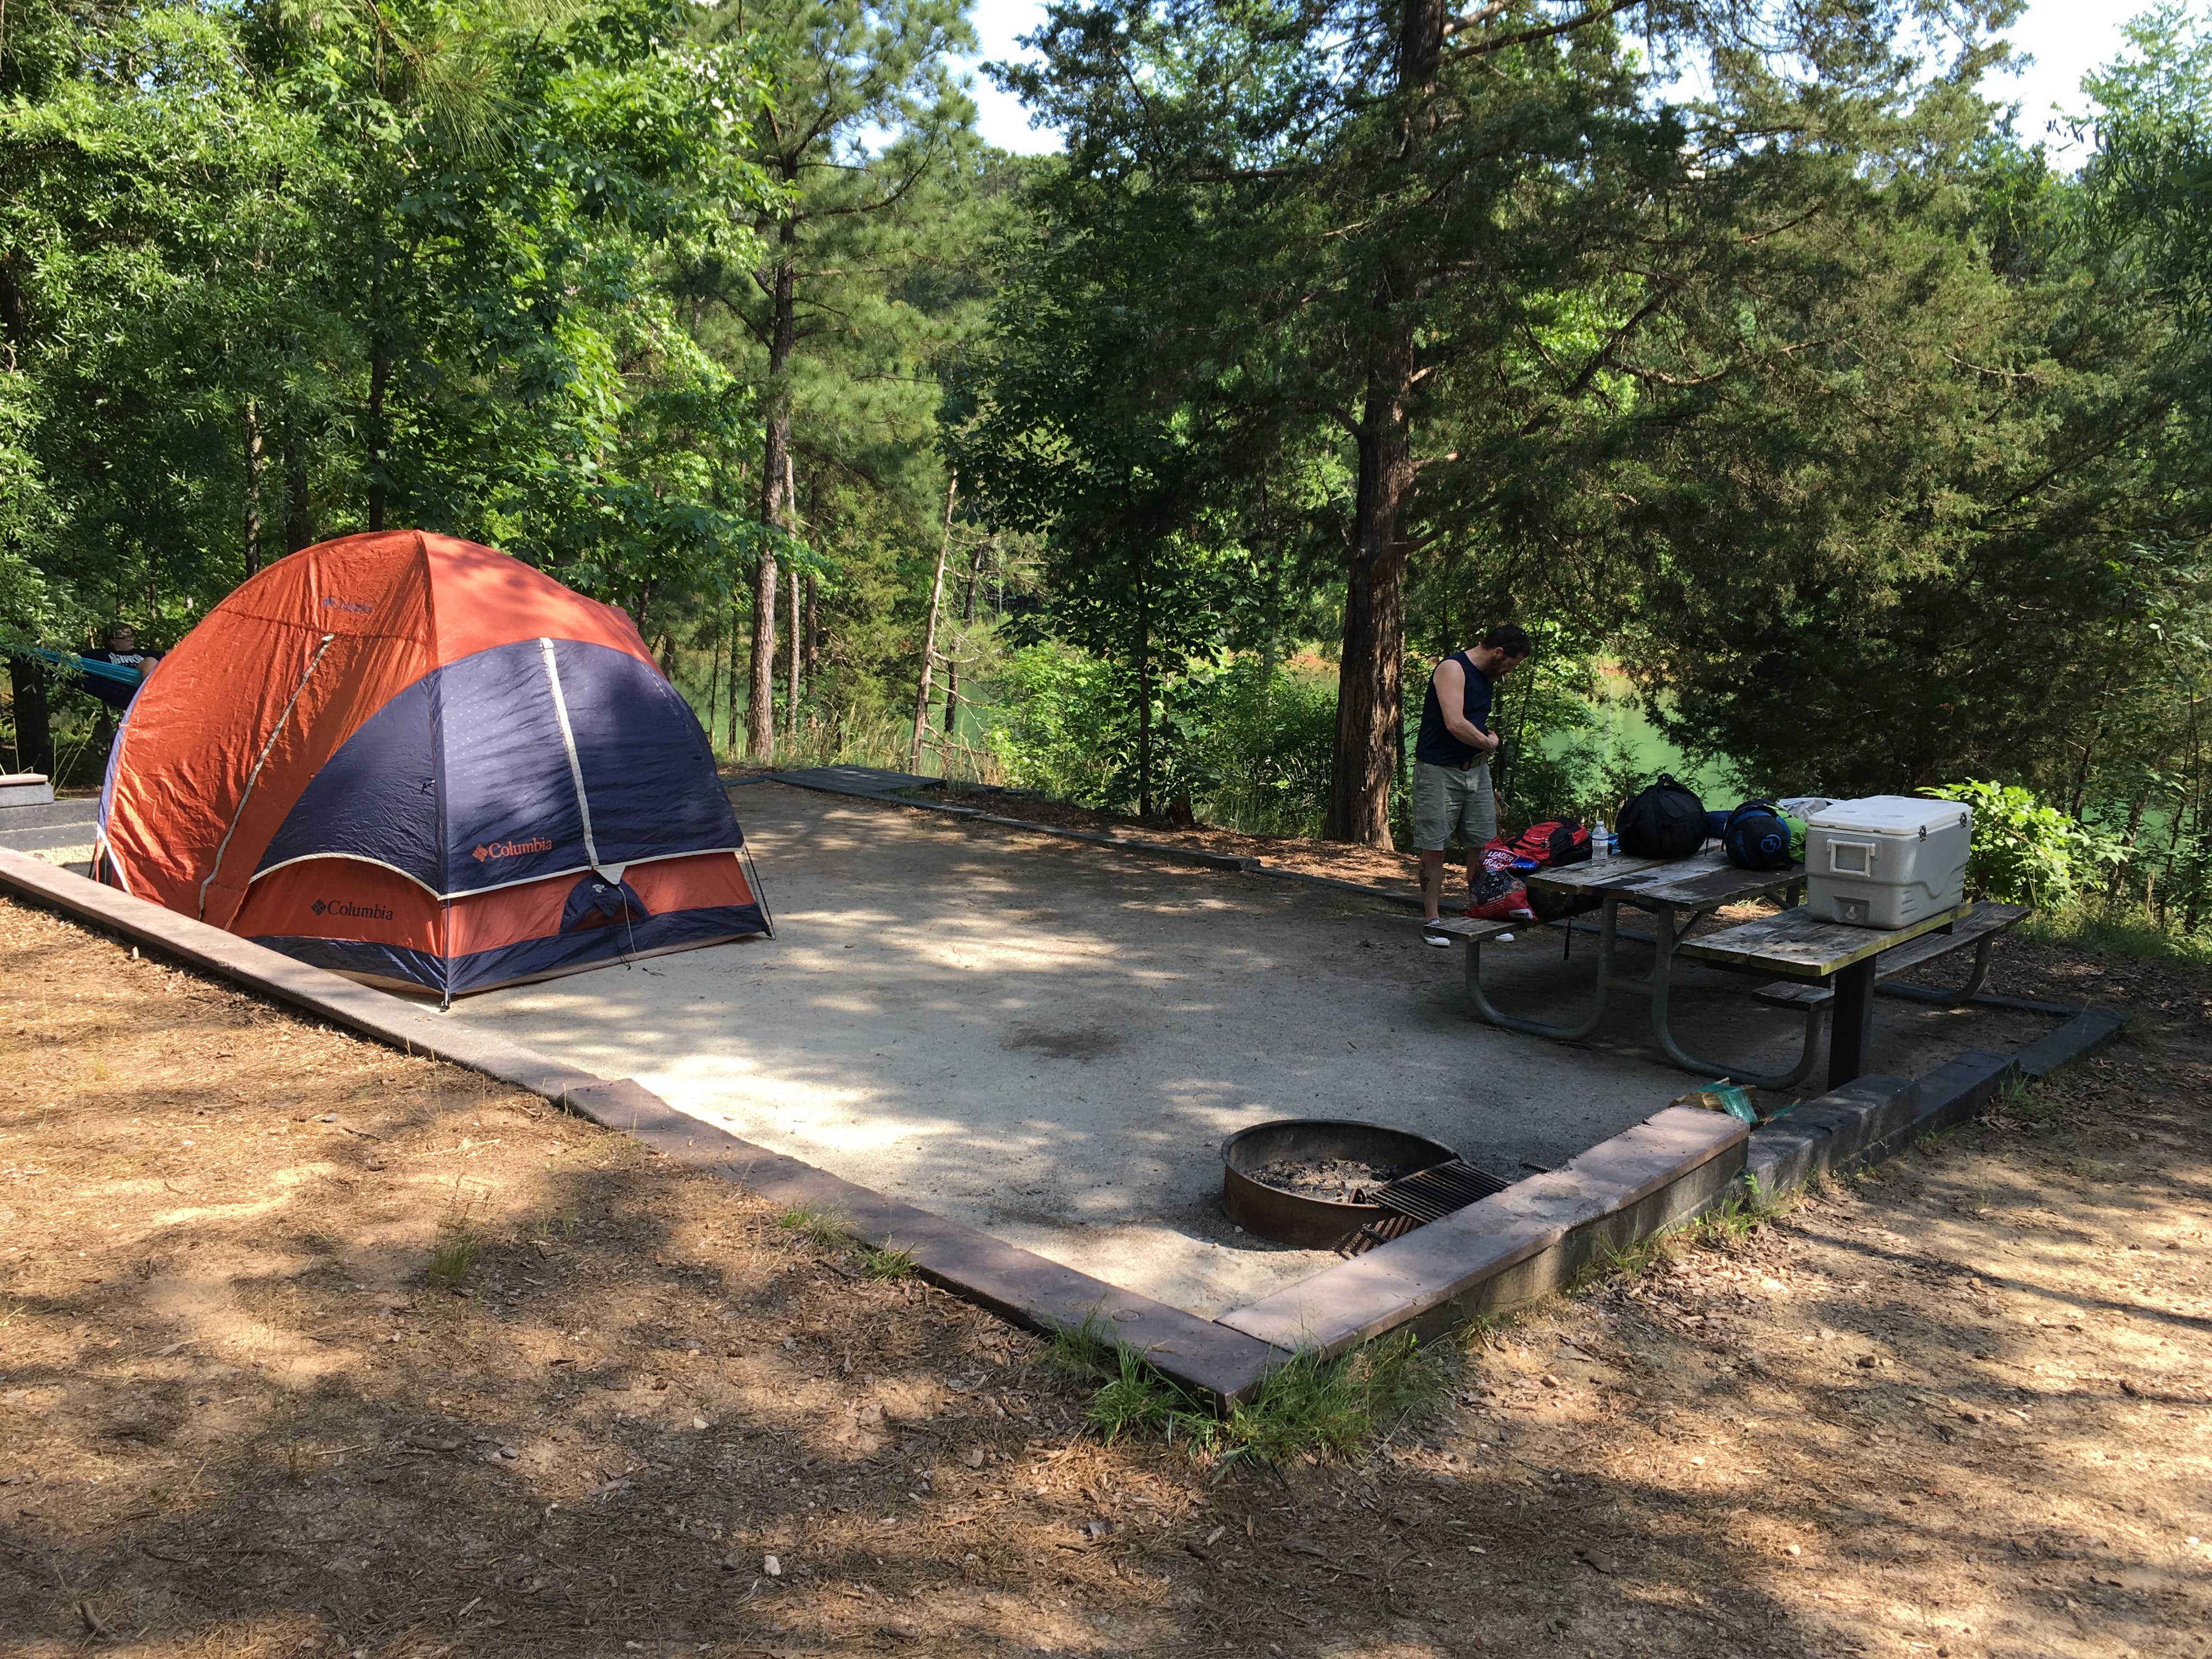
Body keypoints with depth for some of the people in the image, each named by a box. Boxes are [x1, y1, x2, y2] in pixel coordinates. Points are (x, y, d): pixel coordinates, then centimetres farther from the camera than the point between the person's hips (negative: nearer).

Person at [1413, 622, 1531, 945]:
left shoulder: (1485, 676, 13)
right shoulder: (1452, 669, -15)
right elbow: (1455, 724, -26)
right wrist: (1488, 743, -11)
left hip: (1476, 769, 8)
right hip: (1438, 770, -8)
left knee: (1482, 844, 6)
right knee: (1433, 847, -3)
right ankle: (1431, 920, 4)